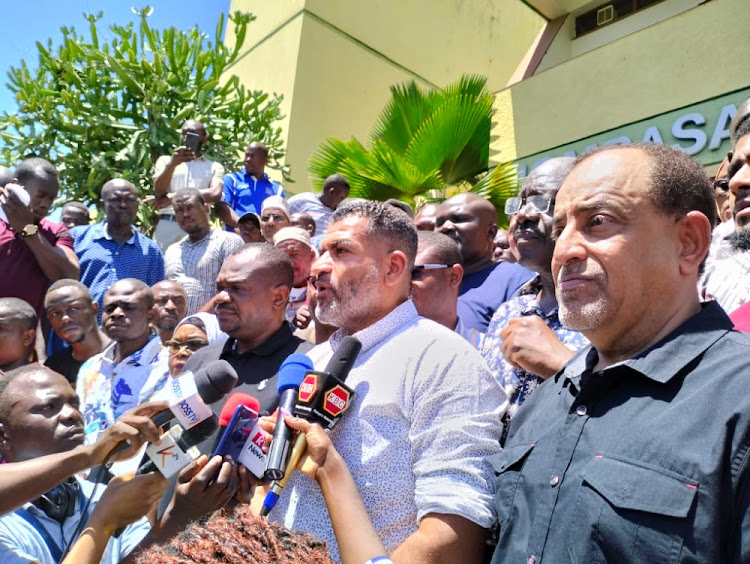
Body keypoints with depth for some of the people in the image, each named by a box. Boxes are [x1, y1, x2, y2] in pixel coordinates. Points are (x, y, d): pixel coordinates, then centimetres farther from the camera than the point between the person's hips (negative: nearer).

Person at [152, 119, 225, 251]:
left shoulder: (214, 166, 12)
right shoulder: (165, 160, 15)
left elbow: (215, 194, -8)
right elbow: (159, 192, -1)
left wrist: (173, 198, -7)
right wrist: (172, 164, -18)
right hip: (167, 225, 1)